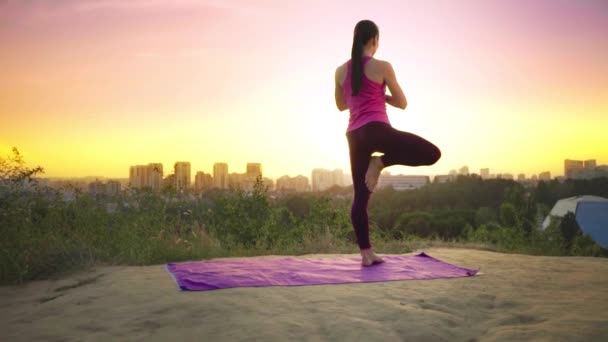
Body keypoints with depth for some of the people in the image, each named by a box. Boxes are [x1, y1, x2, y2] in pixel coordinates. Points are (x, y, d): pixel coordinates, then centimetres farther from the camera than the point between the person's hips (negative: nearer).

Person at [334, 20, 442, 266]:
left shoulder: (340, 71, 12)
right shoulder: (382, 67, -3)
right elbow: (402, 103, 3)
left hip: (354, 135, 6)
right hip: (377, 130, -6)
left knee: (360, 196, 10)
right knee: (432, 154, 3)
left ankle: (366, 254, 9)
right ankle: (381, 162, -8)